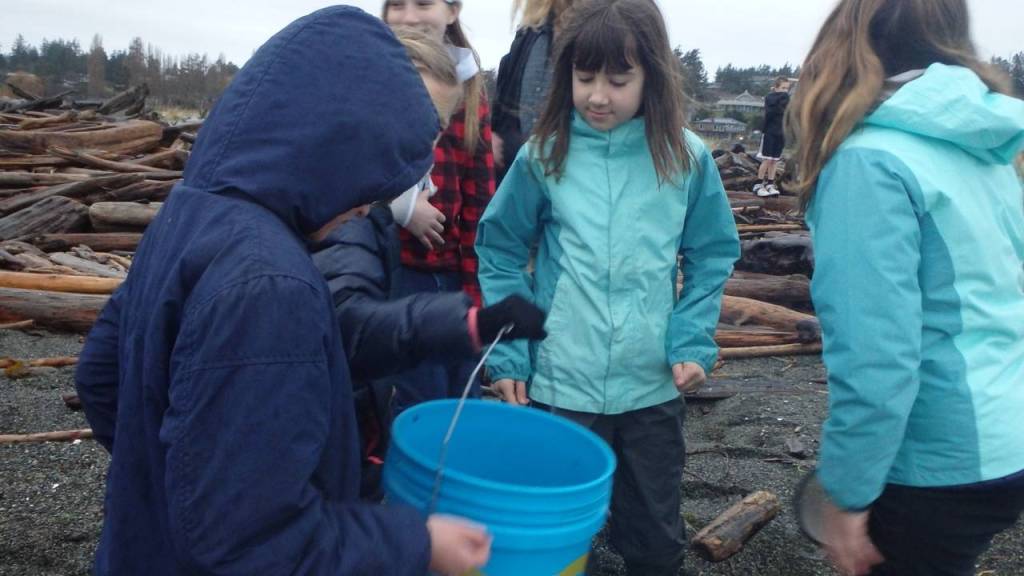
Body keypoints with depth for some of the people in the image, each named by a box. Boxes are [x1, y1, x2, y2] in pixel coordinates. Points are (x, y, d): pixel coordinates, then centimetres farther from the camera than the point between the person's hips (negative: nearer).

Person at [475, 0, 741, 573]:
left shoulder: (687, 159, -4)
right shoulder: (544, 155, -5)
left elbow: (713, 256, 4)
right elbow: (502, 253, 1)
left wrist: (693, 341, -8)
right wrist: (509, 353, -4)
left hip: (654, 386, 1)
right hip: (560, 385, 0)